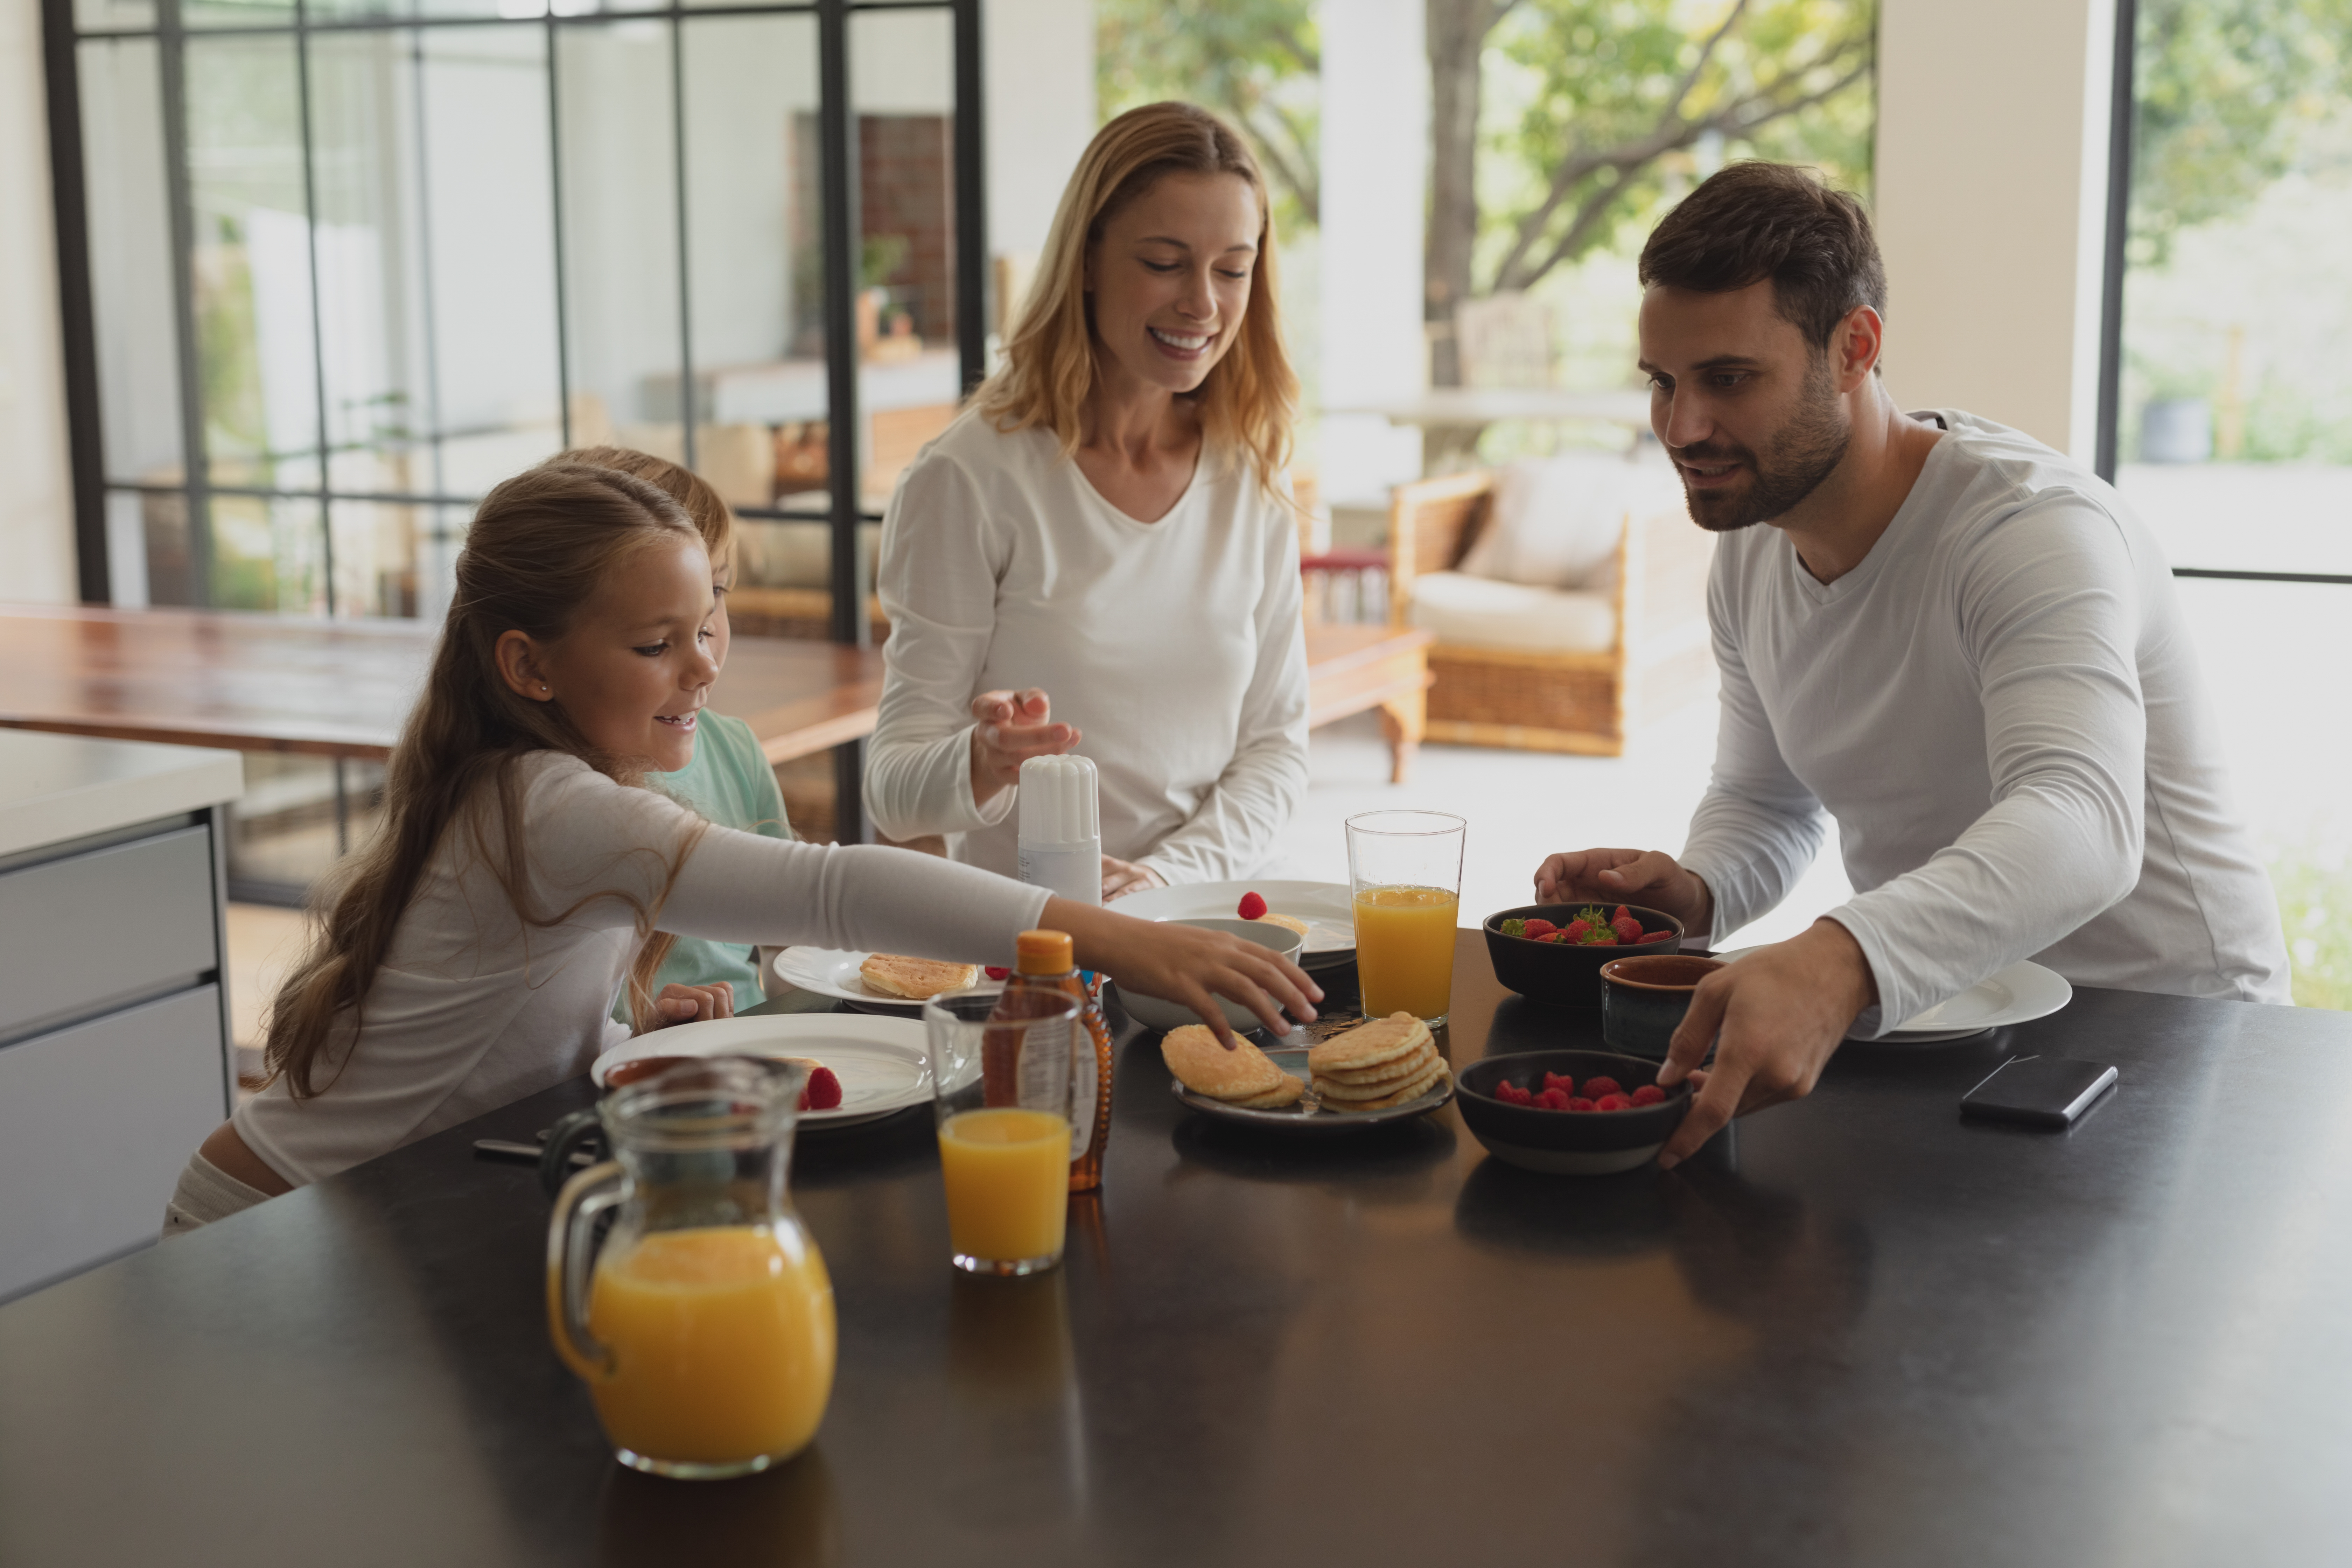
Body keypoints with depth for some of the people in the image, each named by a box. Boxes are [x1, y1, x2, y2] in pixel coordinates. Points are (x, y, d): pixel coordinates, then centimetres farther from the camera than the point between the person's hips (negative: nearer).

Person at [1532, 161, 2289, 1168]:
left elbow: (2078, 824, -40)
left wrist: (1838, 964, -58)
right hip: (1940, 1024, 7)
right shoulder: (1748, 556, 4)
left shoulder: (2033, 528, -22)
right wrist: (1690, 891, -8)